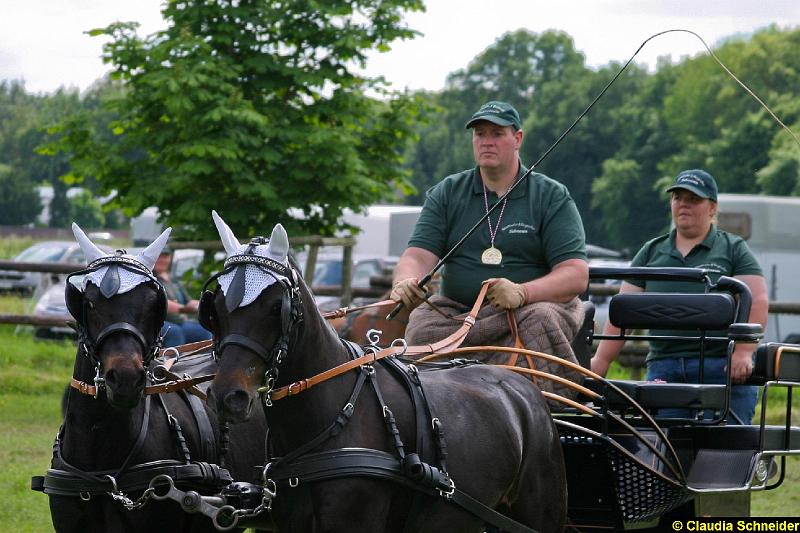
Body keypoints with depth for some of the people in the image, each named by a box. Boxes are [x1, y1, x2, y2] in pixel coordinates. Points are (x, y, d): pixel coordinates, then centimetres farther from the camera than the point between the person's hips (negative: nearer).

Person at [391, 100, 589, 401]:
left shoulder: (552, 196, 5)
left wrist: (522, 293, -26)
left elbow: (576, 275, -6)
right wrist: (405, 282, -26)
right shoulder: (446, 194, 13)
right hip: (455, 309, 2)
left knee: (540, 318, -36)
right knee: (420, 325, -30)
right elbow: (418, 255, 0)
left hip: (537, 304, -2)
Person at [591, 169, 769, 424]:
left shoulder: (733, 249, 9)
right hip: (663, 367, 3)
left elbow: (757, 302, -2)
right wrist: (601, 360, 5)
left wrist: (743, 353, -16)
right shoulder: (651, 252, 18)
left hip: (723, 367, -3)